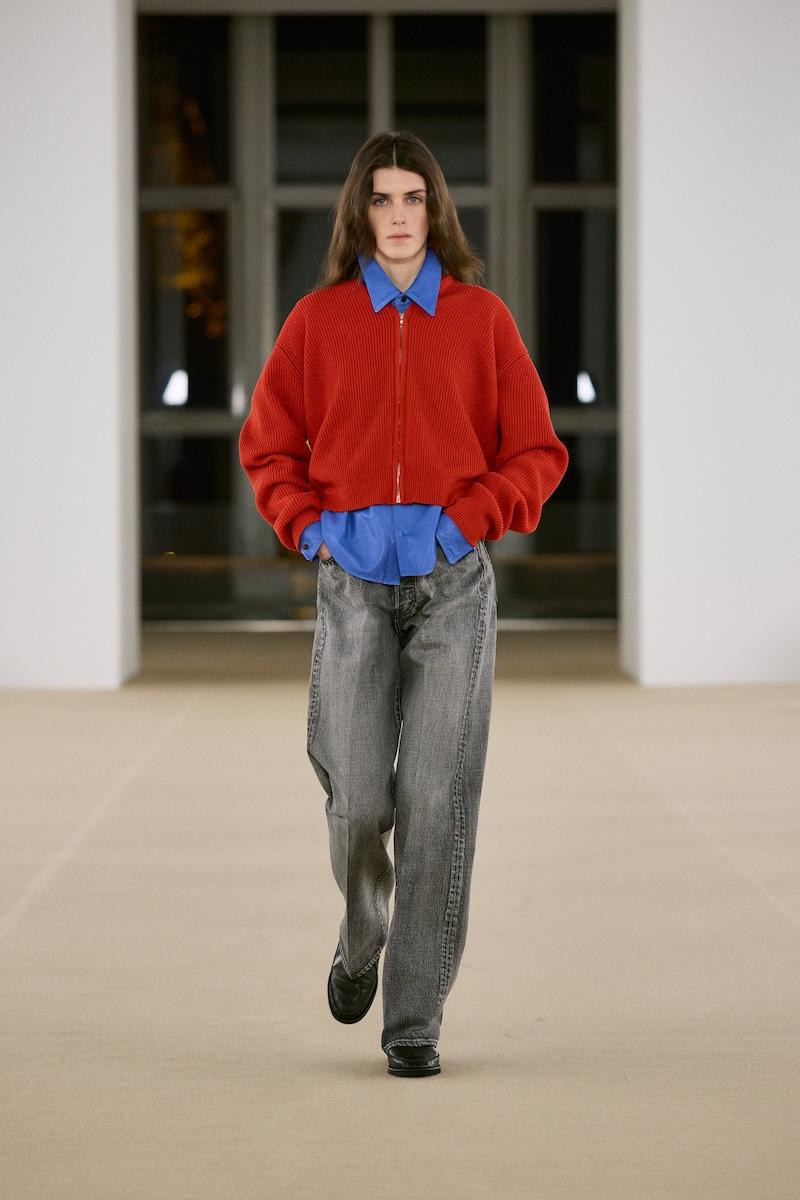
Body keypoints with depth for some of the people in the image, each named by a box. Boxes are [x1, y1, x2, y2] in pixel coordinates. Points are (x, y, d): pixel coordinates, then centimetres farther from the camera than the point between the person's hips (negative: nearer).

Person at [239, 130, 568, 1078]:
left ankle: (415, 1018, 3)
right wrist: (310, 528, -2)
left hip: (453, 579, 0)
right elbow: (268, 444, 12)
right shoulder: (319, 319, 6)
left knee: (437, 800, -5)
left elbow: (536, 451, 5)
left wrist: (470, 519, -8)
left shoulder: (481, 318, 4)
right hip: (353, 580, 1)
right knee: (358, 798, -4)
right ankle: (362, 934, 30)